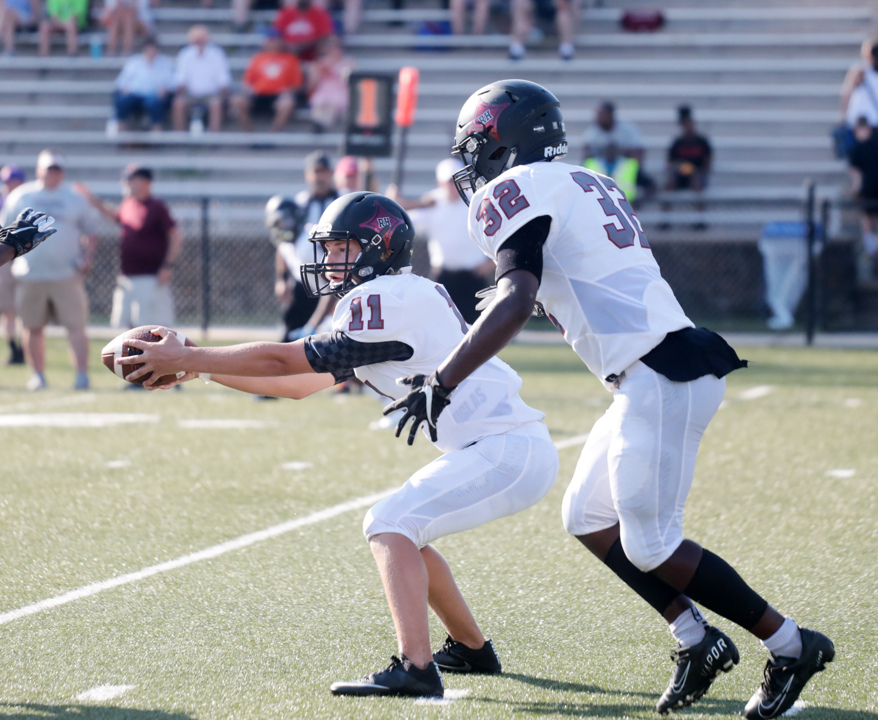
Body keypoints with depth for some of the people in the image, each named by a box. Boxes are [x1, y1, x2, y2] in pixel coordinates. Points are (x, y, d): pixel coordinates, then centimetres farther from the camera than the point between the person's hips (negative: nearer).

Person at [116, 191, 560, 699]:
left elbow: (284, 361, -13)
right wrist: (204, 369, 17)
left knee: (391, 525, -16)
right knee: (404, 531, 21)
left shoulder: (388, 300, -14)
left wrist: (185, 359, -9)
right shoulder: (388, 302, 17)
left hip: (511, 451, -10)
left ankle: (416, 668, -27)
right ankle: (472, 650, 32)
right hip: (501, 447, 10)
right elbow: (301, 384, 21)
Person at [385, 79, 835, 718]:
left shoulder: (514, 192, -5)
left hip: (660, 377, -9)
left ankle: (791, 646, 4)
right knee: (589, 519, 15)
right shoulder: (586, 186, 22)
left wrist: (442, 382, -19)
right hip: (657, 376, 9)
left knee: (650, 544, -4)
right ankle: (697, 640, 15)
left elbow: (516, 302, -19)